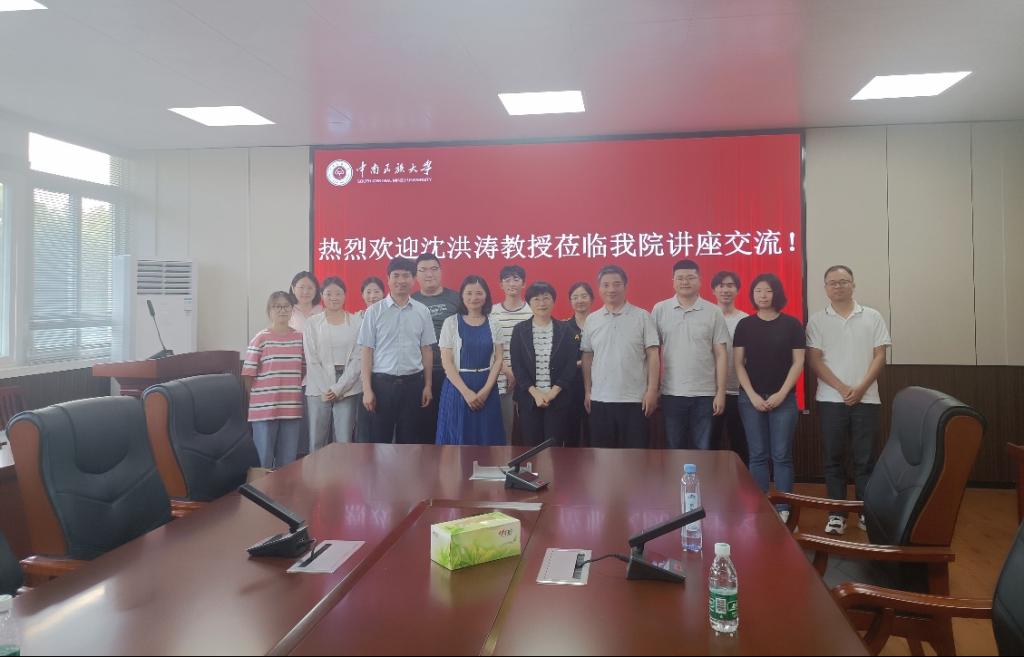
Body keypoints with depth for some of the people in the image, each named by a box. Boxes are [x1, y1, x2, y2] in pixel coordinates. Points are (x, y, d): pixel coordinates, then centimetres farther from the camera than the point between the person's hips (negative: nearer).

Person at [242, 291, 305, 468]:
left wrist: (295, 392, 7)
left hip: (292, 409, 4)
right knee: (263, 460, 3)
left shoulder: (300, 338, 7)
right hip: (264, 408, -3)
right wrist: (257, 398, 0)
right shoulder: (260, 339, -5)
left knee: (288, 460, 11)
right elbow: (248, 374, -3)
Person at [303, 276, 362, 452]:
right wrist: (325, 389, -8)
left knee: (344, 441, -1)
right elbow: (311, 360, 1)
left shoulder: (357, 322, 4)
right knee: (317, 441, 3)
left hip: (347, 389, -1)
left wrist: (339, 388, -9)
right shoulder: (312, 322, 6)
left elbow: (358, 358, -2)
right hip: (319, 389, 1)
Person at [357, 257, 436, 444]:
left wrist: (427, 385, 5)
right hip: (382, 382, -1)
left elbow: (427, 350, 8)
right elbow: (367, 351, -2)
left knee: (410, 441, 10)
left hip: (413, 383, 2)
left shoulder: (422, 311, 4)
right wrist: (367, 389, -6)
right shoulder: (374, 311, -1)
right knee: (378, 441, 5)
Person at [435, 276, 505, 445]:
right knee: (458, 438, 3)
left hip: (487, 388, 2)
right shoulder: (451, 323, -2)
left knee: (486, 438, 6)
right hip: (458, 387, -2)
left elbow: (498, 360, 3)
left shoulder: (493, 324, 5)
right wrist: (466, 392, -14)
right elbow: (446, 362, -7)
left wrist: (486, 390, -10)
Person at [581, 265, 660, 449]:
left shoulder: (642, 317, -2)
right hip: (600, 399, 3)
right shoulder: (591, 320, 7)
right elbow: (587, 357, 11)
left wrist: (652, 390, -9)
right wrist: (587, 391, 7)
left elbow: (652, 355, -4)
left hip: (634, 399, -3)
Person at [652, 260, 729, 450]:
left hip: (704, 394, 0)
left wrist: (721, 392, -3)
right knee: (674, 450, 9)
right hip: (671, 393, 0)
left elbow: (720, 355, 2)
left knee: (702, 450, 8)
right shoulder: (660, 310, 1)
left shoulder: (713, 312, 1)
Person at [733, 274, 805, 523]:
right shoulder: (745, 325, 4)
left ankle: (784, 509, 9)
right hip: (751, 399, 1)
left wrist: (781, 394, -9)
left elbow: (798, 363, -1)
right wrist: (753, 395, -7)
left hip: (784, 399, -1)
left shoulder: (792, 324, 2)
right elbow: (738, 363, 2)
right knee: (758, 455, 5)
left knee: (782, 455, 1)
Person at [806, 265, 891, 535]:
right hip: (831, 399, 0)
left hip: (867, 399, 1)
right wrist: (842, 388, -12)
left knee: (864, 459, 5)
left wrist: (861, 388, -10)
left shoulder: (872, 317, 6)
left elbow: (880, 356, 2)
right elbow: (814, 360, -3)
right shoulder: (817, 320, 3)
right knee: (833, 458, 5)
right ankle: (837, 513, 12)